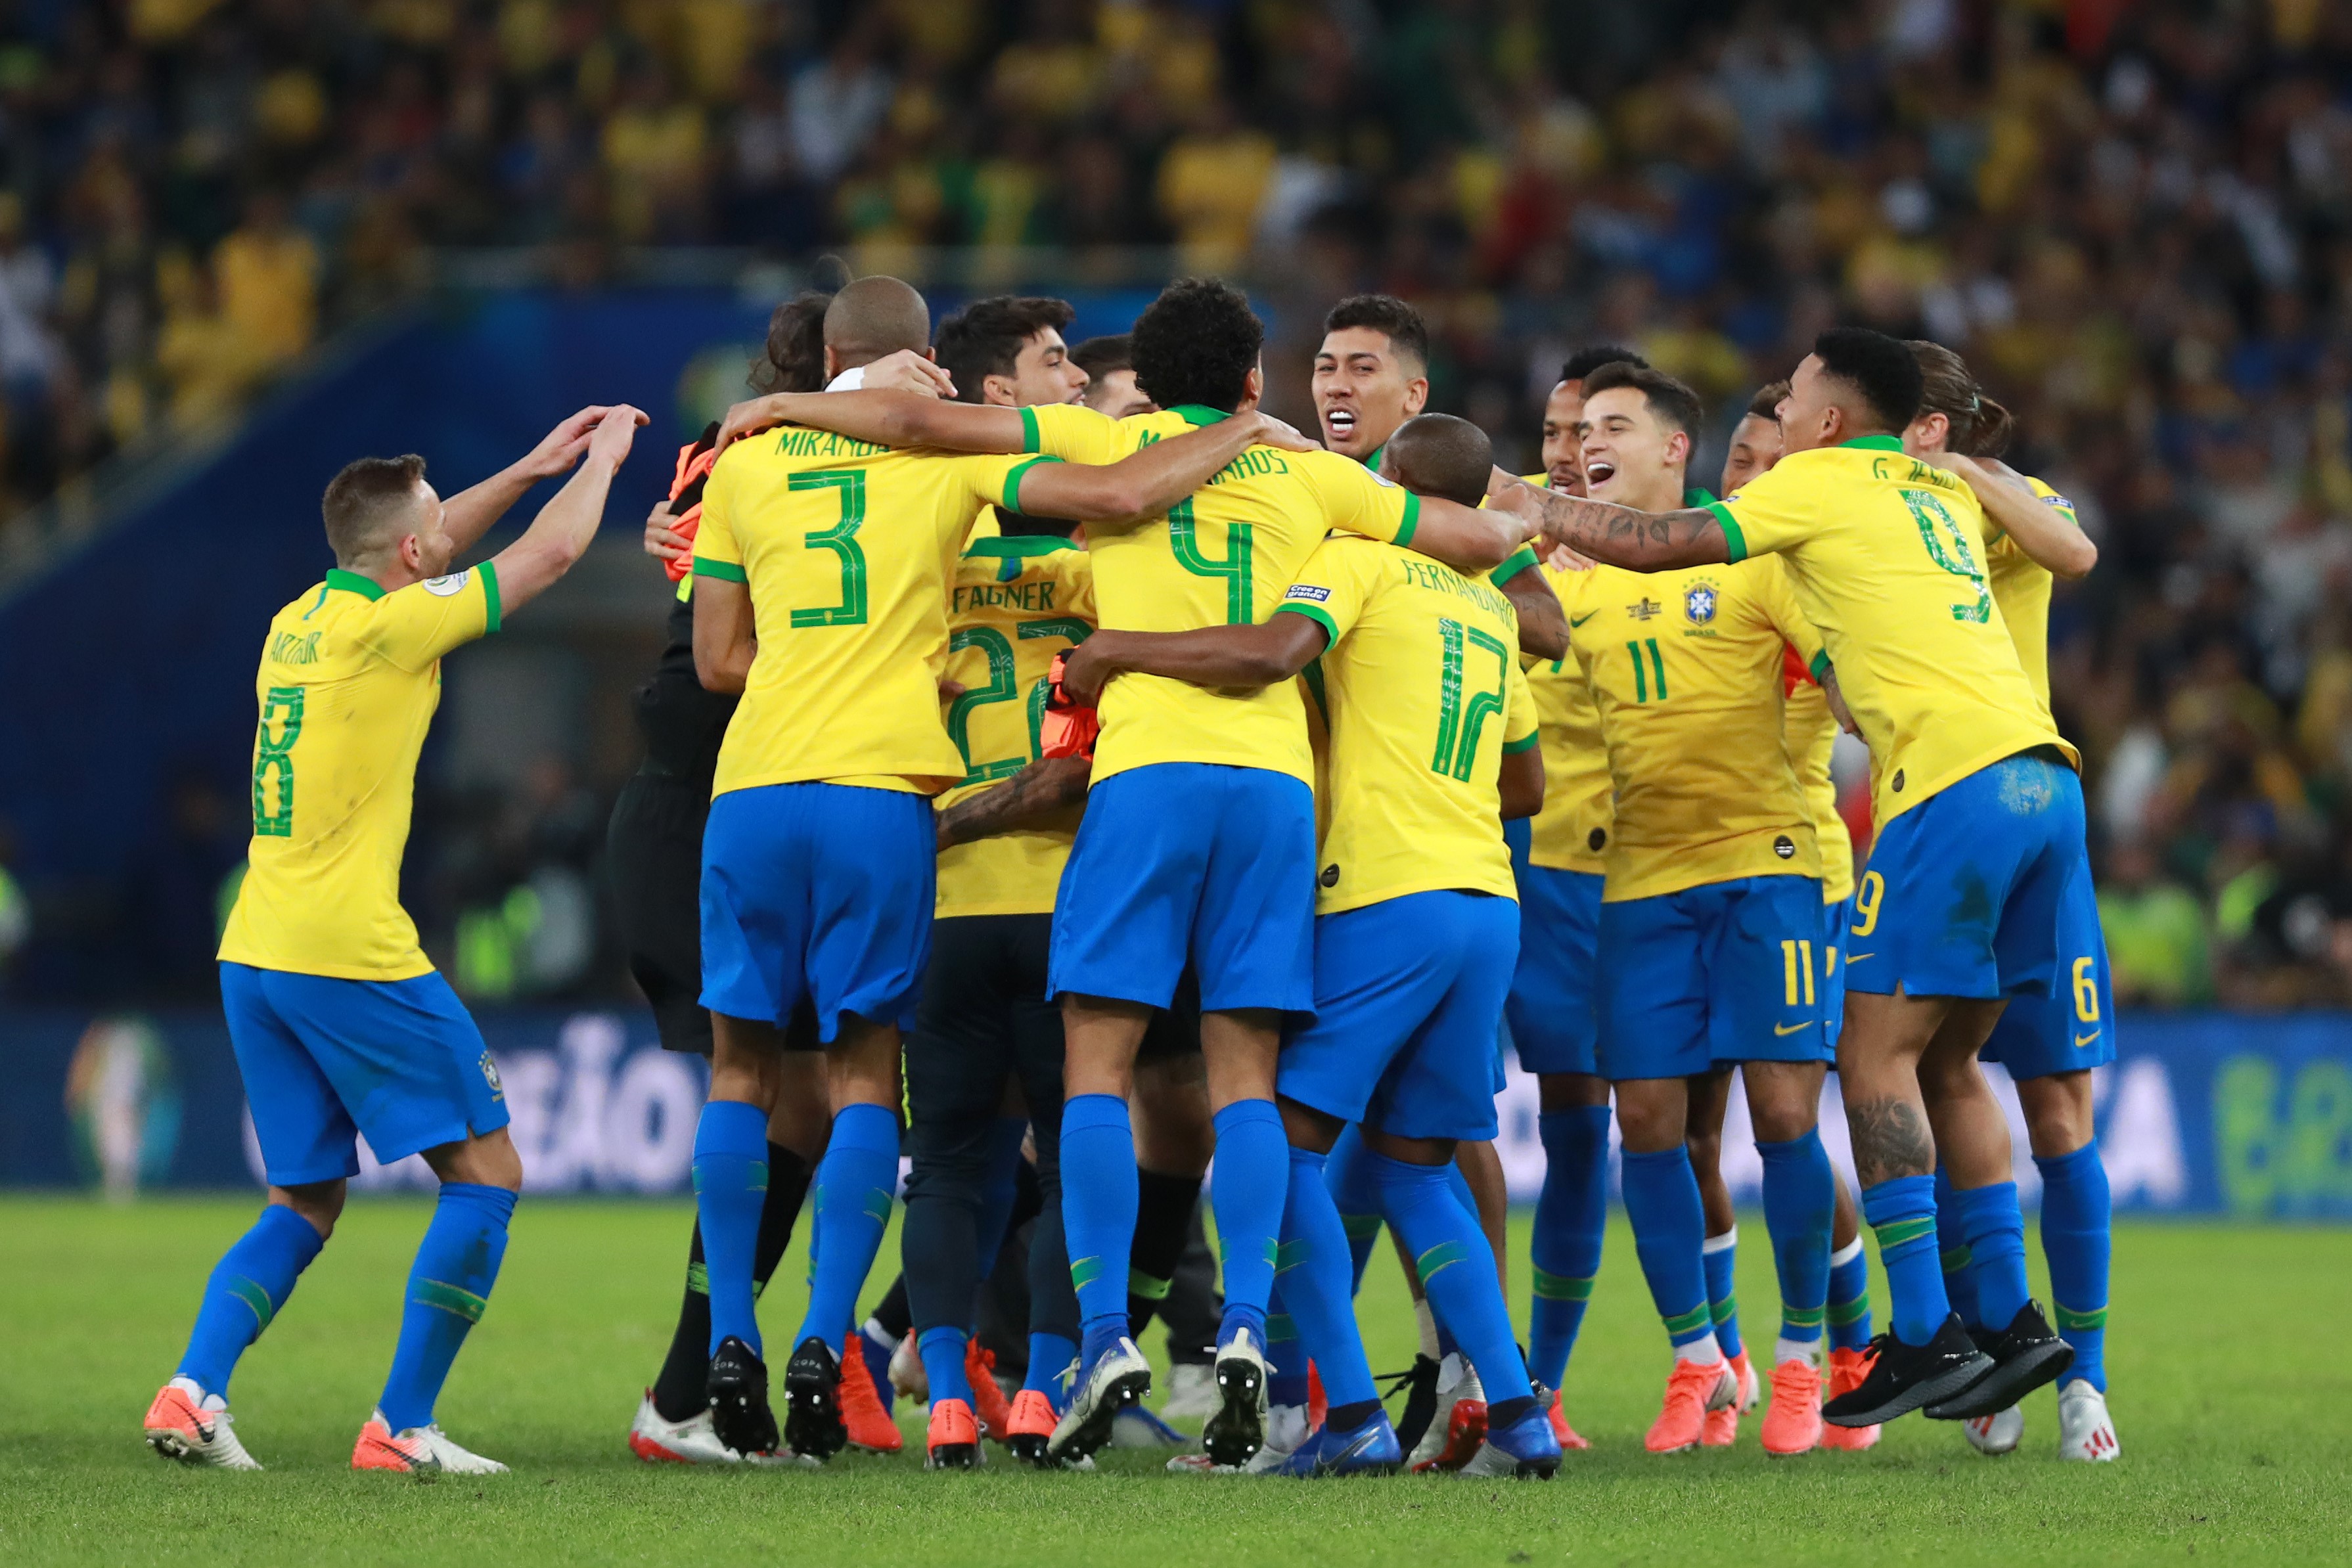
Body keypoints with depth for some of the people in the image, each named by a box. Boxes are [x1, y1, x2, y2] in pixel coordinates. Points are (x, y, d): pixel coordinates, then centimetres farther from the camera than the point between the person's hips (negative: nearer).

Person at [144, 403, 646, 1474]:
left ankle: (193, 1390, -3)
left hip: (252, 955, 8)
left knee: (306, 1203, 16)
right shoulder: (390, 625, -9)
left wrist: (529, 468, 34)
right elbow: (553, 551, 1)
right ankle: (401, 1427, -4)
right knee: (485, 1174, 2)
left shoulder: (299, 619, 12)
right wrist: (602, 458, 18)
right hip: (351, 956, -8)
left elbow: (417, 554, 33)